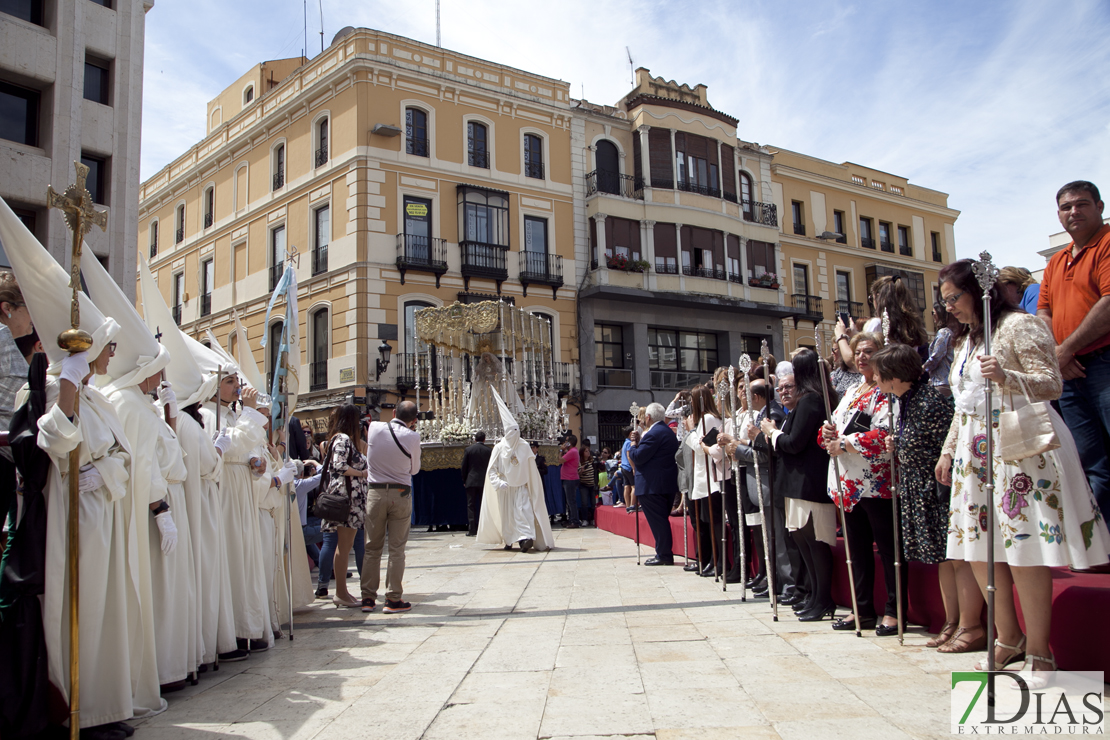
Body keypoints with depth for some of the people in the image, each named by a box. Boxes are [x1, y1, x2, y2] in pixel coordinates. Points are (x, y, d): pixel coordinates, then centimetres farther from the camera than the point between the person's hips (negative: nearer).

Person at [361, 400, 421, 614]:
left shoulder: (374, 427, -2)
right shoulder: (412, 437, -9)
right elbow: (415, 469, 5)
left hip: (375, 493, 2)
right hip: (400, 494, -2)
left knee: (372, 547, 8)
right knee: (396, 548, 3)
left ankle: (368, 598, 11)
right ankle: (393, 599, 3)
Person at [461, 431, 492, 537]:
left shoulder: (468, 450, -2)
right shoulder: (489, 451, 0)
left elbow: (464, 467, 1)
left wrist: (464, 481, 11)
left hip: (471, 481, -1)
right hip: (484, 481, 1)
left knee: (471, 505, 2)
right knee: (483, 506, 7)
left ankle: (472, 529, -3)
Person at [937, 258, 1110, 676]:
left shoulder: (1019, 325, -4)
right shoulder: (965, 341, 21)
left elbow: (1051, 383, -13)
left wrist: (1007, 377, -30)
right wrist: (948, 451, 21)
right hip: (975, 452, 8)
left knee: (1023, 550, -8)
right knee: (978, 550, 5)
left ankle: (1039, 652, 2)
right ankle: (1009, 640, 17)